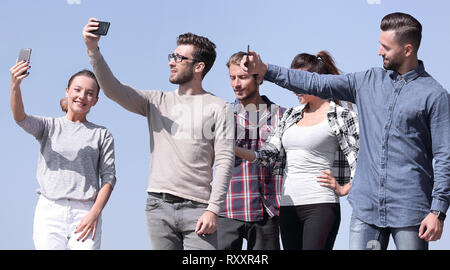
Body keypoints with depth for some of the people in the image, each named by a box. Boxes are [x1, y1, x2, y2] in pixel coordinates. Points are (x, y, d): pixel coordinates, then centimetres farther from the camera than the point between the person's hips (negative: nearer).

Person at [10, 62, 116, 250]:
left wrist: (95, 213, -8)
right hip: (49, 211, 0)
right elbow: (20, 118, -7)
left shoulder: (102, 135, 12)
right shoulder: (49, 126, 13)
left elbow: (108, 177, 6)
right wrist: (15, 86, -26)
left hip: (85, 212, 0)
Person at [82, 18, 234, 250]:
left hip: (196, 209, -3)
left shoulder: (217, 108, 4)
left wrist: (213, 209, -11)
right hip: (159, 206, 3)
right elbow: (113, 90, 4)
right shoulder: (157, 102, 15)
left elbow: (225, 161, -2)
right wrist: (93, 50, -9)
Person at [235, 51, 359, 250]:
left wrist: (344, 188, -8)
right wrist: (234, 149, -3)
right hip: (288, 206, 6)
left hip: (320, 204, -6)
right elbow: (268, 155, 10)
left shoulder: (342, 116, -2)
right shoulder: (291, 116, 16)